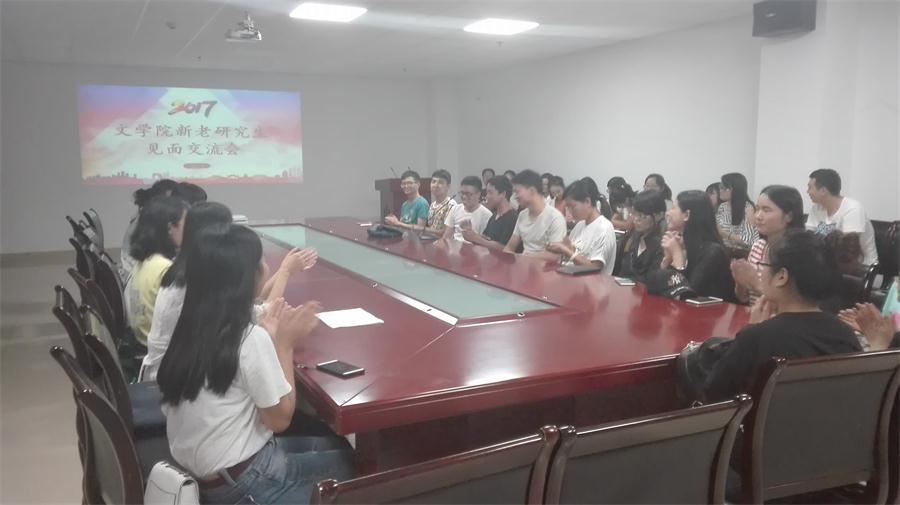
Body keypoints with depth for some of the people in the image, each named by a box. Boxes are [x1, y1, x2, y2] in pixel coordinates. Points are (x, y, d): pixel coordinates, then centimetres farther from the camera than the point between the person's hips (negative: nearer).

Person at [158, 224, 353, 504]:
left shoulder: (190, 327, -1)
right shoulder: (251, 340, -23)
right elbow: (280, 419, -14)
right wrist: (285, 344, -9)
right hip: (241, 480, -7)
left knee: (325, 445, 19)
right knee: (351, 464, 9)